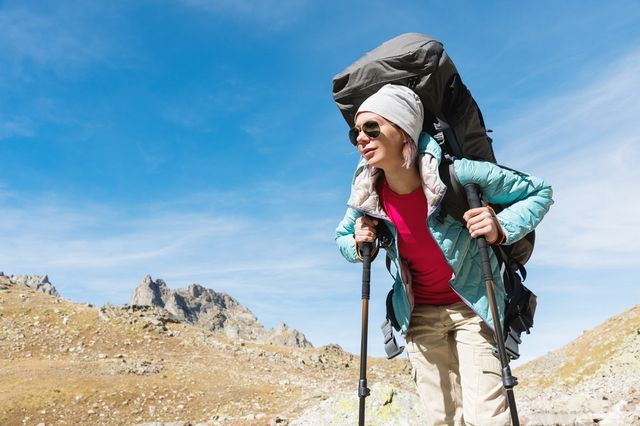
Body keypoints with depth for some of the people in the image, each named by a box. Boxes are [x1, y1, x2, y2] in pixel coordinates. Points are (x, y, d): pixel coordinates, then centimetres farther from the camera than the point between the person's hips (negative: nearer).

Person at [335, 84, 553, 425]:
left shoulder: (455, 174, -25)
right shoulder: (367, 196, -13)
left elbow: (539, 192, -12)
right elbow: (341, 237, 8)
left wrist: (501, 228, -30)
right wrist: (359, 246, -15)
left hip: (471, 305, -3)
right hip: (419, 314, 3)